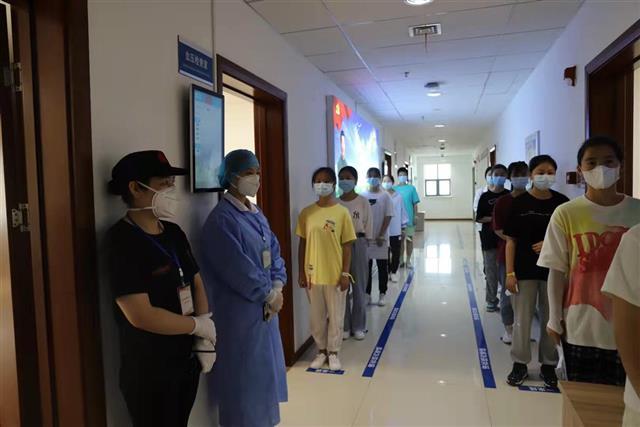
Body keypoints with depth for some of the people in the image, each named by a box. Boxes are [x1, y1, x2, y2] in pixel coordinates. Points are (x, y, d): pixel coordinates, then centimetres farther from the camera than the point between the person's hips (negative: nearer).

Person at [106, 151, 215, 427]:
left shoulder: (174, 233, 4)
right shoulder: (122, 241, -19)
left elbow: (196, 284, 8)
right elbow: (142, 316, -25)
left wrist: (205, 339, -5)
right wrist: (199, 326, -13)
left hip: (187, 360, 7)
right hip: (149, 371, -7)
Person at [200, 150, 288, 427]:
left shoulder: (256, 214, 9)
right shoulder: (221, 219, -18)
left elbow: (274, 250, 8)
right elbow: (238, 269, -22)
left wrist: (277, 287, -6)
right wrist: (269, 294, -12)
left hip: (265, 305, 9)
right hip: (240, 309, -8)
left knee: (264, 368, 20)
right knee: (245, 373, 6)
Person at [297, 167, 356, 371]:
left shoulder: (342, 212, -6)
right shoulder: (306, 213, 0)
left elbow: (346, 246, -4)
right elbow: (302, 244, 4)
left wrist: (345, 273, -8)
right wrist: (301, 272, 2)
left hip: (335, 274, -2)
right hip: (313, 274, 2)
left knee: (336, 316, 11)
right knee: (317, 316, 15)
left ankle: (333, 352, 29)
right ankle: (321, 351, 33)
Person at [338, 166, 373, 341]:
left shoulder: (363, 202, -4)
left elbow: (368, 228, -1)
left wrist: (363, 246, -3)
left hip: (358, 245, -2)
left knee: (359, 287, 7)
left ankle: (358, 326, 22)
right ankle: (345, 326, 22)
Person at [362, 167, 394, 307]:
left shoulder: (385, 196, -3)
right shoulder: (362, 196, 2)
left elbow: (388, 217, -6)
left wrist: (381, 235, -11)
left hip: (381, 238, -1)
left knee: (382, 267, 7)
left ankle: (382, 295, 19)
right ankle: (367, 294, 20)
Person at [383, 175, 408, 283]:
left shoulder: (398, 196, -2)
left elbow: (402, 212, 4)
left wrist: (403, 227, 6)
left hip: (396, 230, 1)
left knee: (396, 253, 8)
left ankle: (393, 272, 23)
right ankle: (387, 271, 23)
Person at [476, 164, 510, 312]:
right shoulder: (485, 197, 0)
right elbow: (479, 218, -1)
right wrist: (493, 218, -14)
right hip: (489, 239, 0)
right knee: (491, 271, 7)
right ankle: (492, 300, 19)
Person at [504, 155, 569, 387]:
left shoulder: (562, 203, 0)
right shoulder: (519, 203, -4)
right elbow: (511, 240, -4)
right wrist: (510, 273, -8)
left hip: (553, 270, 1)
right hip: (525, 270, -1)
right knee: (522, 318, 6)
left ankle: (548, 365, 29)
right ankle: (520, 364, 22)